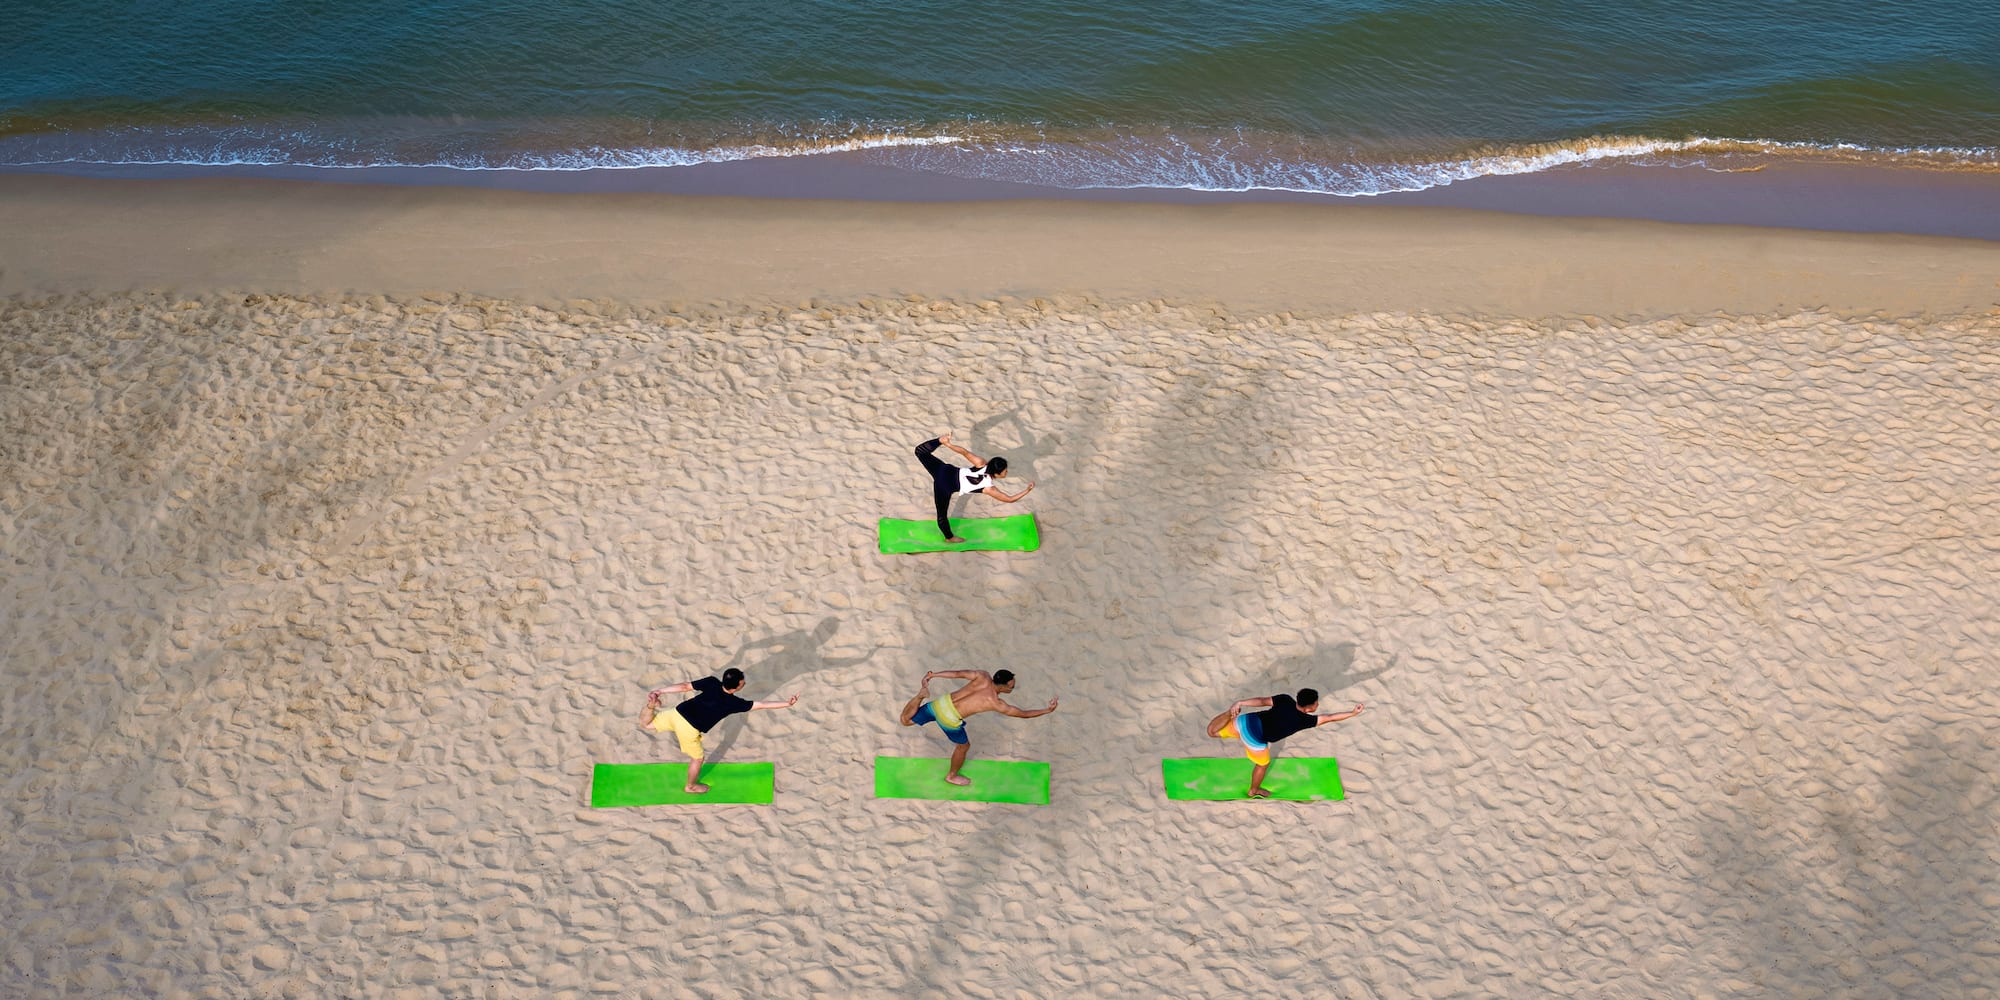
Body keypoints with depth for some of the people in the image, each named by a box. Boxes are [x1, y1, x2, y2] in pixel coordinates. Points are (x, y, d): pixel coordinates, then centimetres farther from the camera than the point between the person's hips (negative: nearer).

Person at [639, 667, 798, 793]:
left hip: (676, 713, 4)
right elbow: (761, 705, -13)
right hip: (688, 729, -4)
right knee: (697, 758, 23)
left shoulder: (711, 682, -3)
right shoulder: (733, 703, -14)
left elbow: (684, 686, -1)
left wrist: (659, 692, 5)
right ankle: (691, 786, 46)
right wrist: (787, 703, -9)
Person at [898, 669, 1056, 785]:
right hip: (948, 719, -5)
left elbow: (957, 673, -3)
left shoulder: (983, 676, -4)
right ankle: (952, 775, 46)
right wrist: (1047, 710, 2)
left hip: (939, 703, 5)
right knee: (964, 746, 25)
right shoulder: (996, 704, -15)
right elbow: (1023, 714, -8)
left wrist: (933, 674, 6)